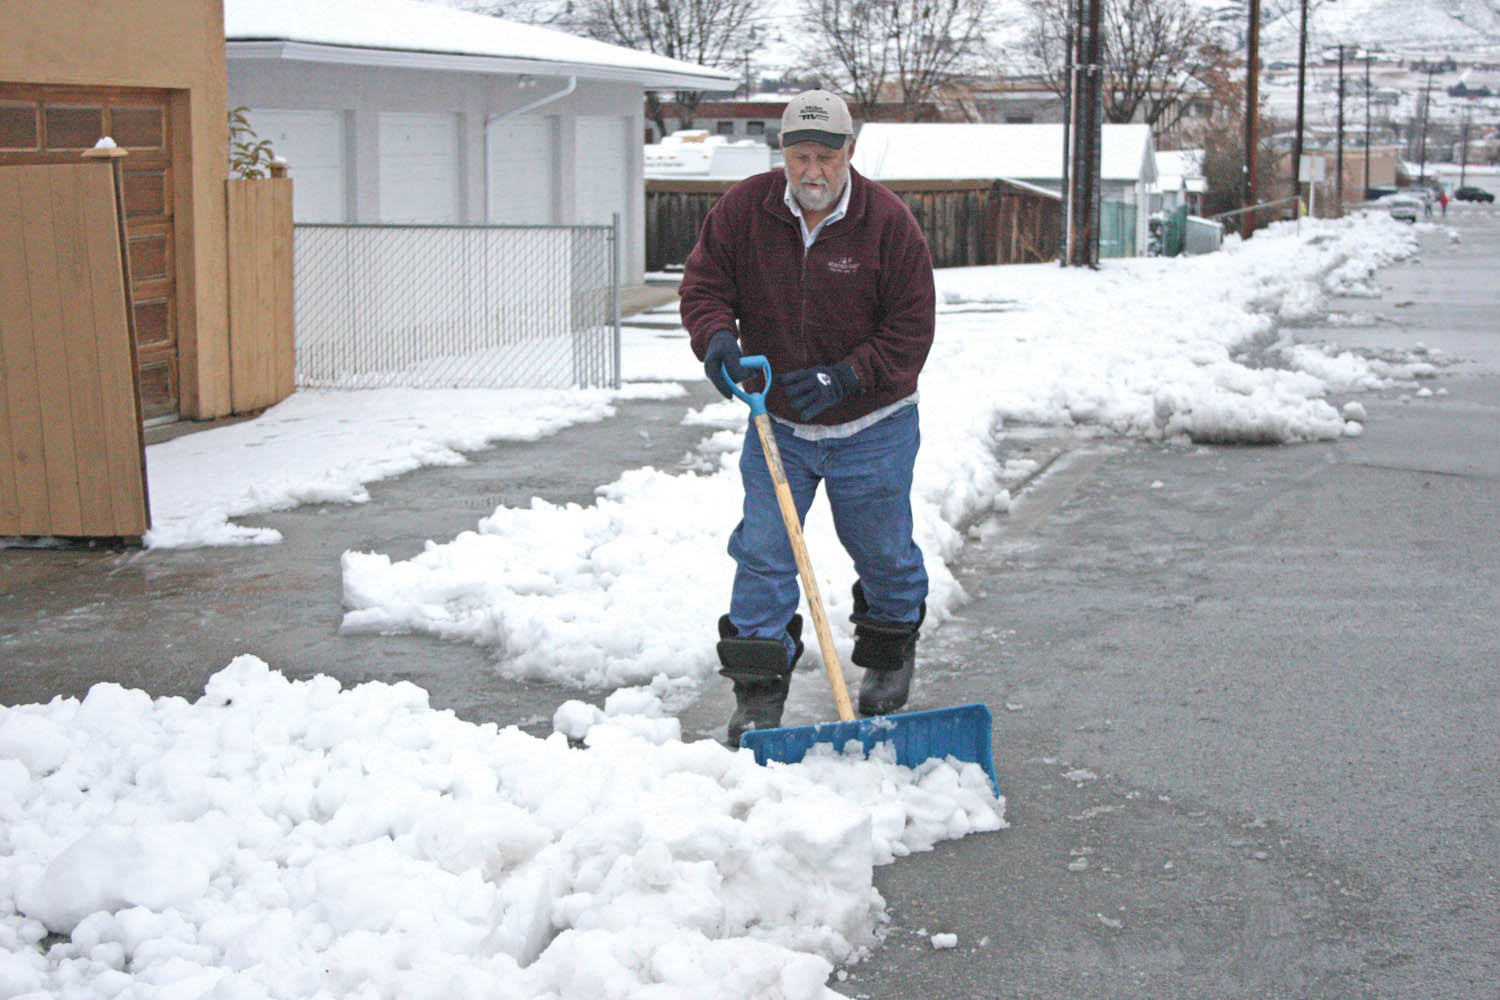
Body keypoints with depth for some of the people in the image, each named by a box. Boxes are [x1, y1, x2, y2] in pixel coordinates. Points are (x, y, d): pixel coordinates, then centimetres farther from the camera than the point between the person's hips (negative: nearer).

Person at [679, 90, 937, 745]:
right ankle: (758, 695, 3)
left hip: (871, 426, -1)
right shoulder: (743, 210, -7)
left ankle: (892, 656, 40)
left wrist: (844, 378, -23)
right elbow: (704, 284, 0)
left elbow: (912, 329, -12)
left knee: (882, 552, 12)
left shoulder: (888, 222, -14)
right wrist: (717, 337, -22)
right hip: (777, 423, 2)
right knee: (763, 554, -4)